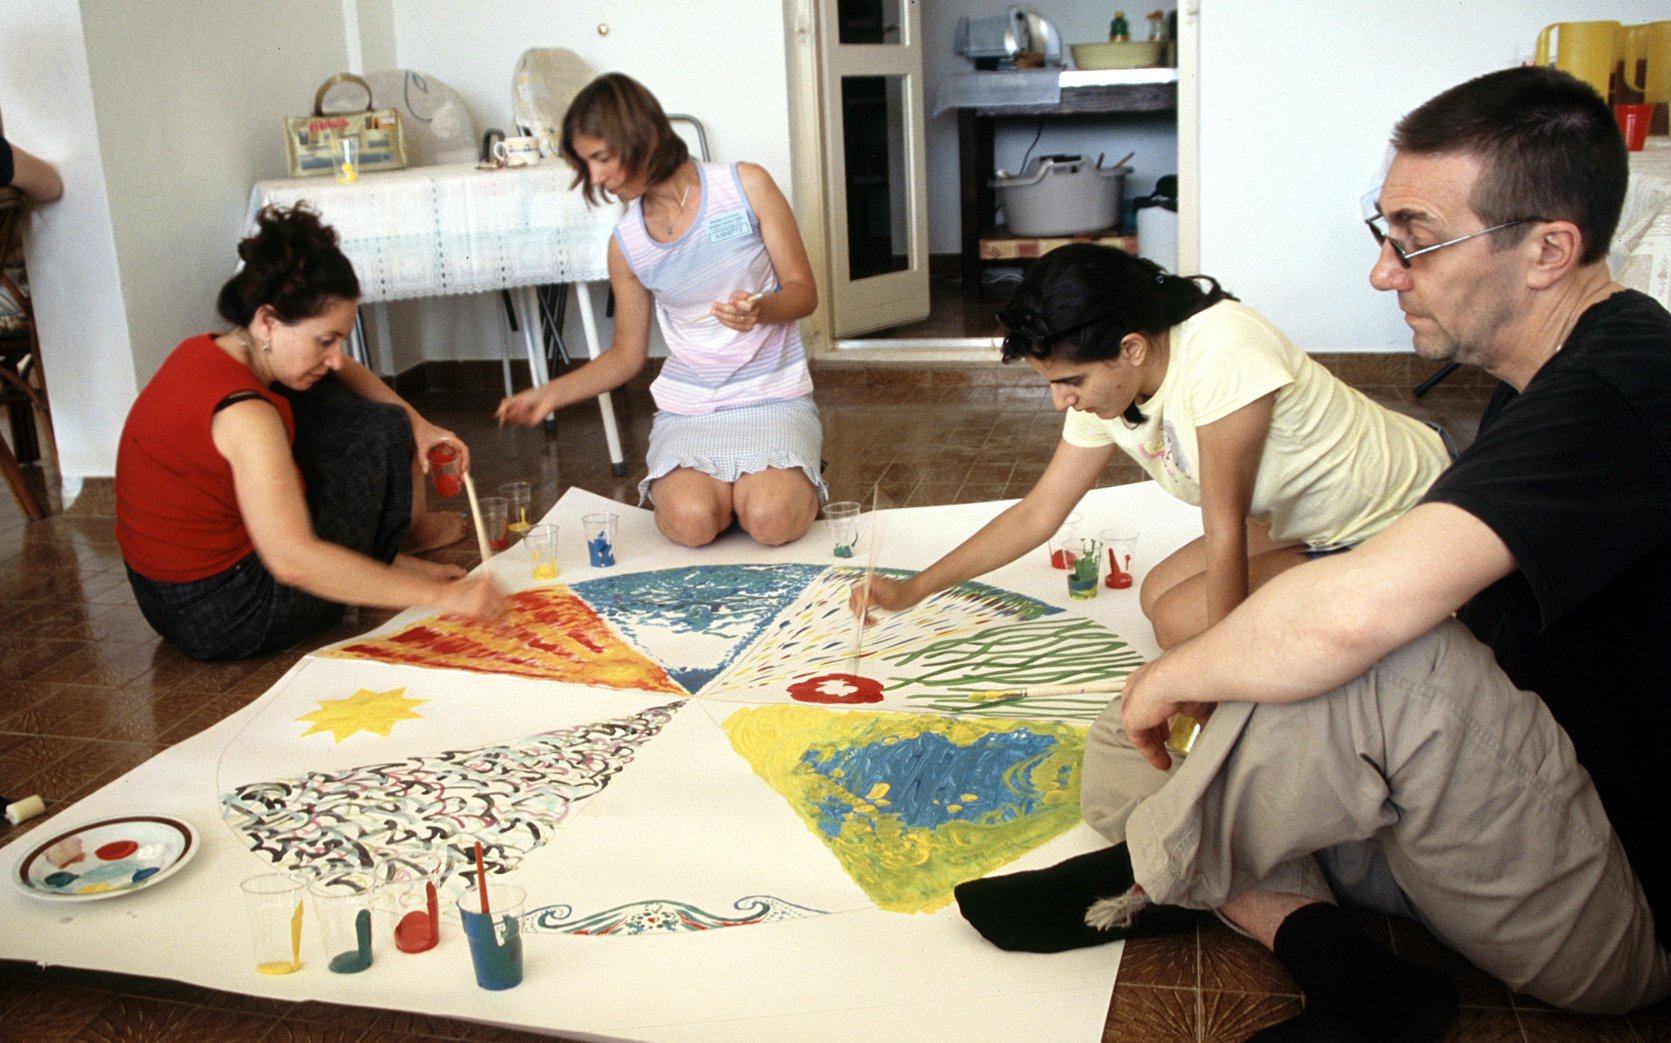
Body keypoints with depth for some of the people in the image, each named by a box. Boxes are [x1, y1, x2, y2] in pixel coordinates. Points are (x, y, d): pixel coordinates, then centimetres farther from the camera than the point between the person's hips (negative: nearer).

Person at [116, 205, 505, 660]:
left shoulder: (203, 351, -1)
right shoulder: (244, 416, -29)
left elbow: (341, 373, 15)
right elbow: (295, 562, -36)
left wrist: (418, 426, 0)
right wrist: (440, 596, -34)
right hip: (231, 621, -9)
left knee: (326, 401, 16)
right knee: (383, 431, -2)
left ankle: (385, 554, 26)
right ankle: (411, 531, 29)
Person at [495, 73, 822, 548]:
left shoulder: (746, 186, -3)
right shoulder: (626, 243, 4)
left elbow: (804, 292, 0)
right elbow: (627, 355, 13)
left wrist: (761, 309, -23)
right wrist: (550, 394, 1)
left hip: (773, 398, -1)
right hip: (687, 408, 2)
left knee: (771, 521, -28)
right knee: (691, 521, -28)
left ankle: (795, 482, 7)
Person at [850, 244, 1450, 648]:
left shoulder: (1221, 349, -32)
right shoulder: (1104, 386, -6)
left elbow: (1225, 527, -27)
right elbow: (1038, 513, 2)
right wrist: (910, 592, -1)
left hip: (1399, 521, -8)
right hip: (1305, 524, 8)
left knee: (1183, 620, -15)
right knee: (1159, 595, 6)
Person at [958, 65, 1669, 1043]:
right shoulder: (1548, 382, 7)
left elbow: (1357, 610, -40)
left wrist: (1170, 678, -20)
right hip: (1509, 803, 9)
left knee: (1376, 660, -36)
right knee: (1122, 756, 1)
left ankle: (1140, 877, -12)